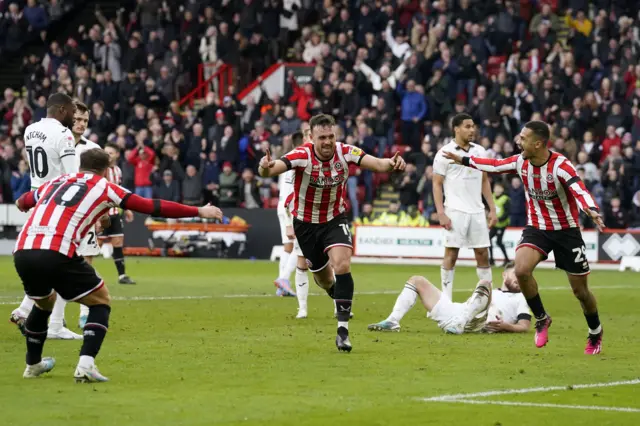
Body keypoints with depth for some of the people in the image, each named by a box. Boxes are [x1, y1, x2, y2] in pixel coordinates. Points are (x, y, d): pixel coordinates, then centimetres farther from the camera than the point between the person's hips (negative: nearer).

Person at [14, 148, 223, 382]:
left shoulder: (56, 182, 26)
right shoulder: (104, 188, 13)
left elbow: (24, 200, 44)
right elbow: (152, 206, 11)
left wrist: (21, 202, 69)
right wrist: (198, 211, 17)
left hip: (22, 252, 5)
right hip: (57, 255, -5)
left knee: (44, 303, 34)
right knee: (100, 302, 14)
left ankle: (33, 364, 43)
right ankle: (86, 364, -4)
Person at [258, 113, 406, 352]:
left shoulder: (345, 153, -18)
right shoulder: (302, 156, -25)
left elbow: (377, 164, -29)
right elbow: (274, 168, -39)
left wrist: (390, 163, -52)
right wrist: (265, 168, -63)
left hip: (334, 219, 0)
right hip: (306, 223, 0)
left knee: (342, 265, -23)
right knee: (323, 277, 14)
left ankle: (343, 329, -20)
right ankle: (338, 296, 53)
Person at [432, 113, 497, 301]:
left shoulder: (480, 151, 10)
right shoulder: (445, 153, -4)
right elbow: (437, 184, -4)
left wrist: (492, 209, 10)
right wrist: (441, 213, -13)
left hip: (477, 211, 5)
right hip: (455, 212, -5)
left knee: (483, 254, 4)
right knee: (451, 254, -3)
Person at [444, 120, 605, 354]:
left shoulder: (560, 165, -26)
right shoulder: (521, 162, -7)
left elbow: (579, 189, -41)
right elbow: (495, 165, 12)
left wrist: (591, 210, -61)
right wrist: (464, 160, 17)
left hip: (566, 230, -4)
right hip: (536, 227, 4)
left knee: (580, 290, 4)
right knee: (521, 269, -23)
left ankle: (596, 334, 31)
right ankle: (541, 318, 1)